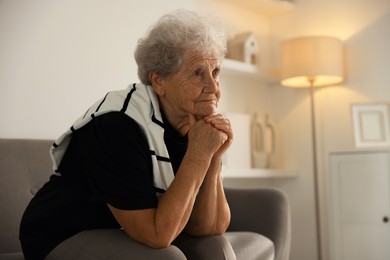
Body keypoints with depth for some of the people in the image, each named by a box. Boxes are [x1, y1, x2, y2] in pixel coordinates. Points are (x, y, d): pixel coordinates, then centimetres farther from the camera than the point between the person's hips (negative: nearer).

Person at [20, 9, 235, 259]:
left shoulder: (198, 123, -6)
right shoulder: (117, 126, -27)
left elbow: (205, 228, -10)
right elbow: (157, 234, -29)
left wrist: (214, 158, -23)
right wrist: (199, 154, -30)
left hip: (139, 235, 6)